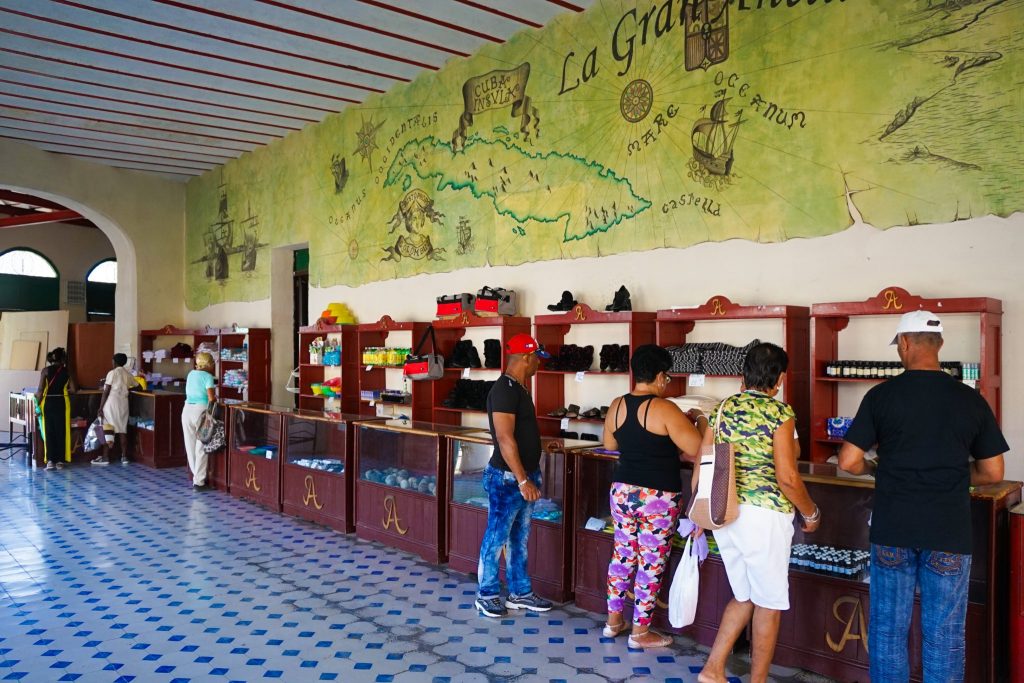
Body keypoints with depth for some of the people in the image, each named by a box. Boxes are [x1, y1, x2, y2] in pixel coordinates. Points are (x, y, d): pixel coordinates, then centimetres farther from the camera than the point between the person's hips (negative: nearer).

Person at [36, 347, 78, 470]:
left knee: (49, 431, 5)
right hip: (62, 402, 0)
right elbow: (73, 389, -1)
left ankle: (50, 461, 1)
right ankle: (60, 461, 7)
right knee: (61, 431, 6)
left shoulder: (46, 370, -2)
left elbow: (40, 390, -7)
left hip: (48, 402, 0)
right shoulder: (66, 371, 2)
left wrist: (37, 404, 0)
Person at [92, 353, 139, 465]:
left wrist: (100, 408, -8)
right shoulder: (128, 374, 10)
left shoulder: (112, 373, -6)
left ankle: (105, 457, 3)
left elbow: (106, 392, -9)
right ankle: (124, 457, 7)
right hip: (123, 403, 5)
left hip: (111, 403, -5)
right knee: (122, 430, 7)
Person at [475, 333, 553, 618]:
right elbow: (505, 439, -24)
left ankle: (520, 593, 27)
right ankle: (487, 594, 17)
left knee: (519, 538, 16)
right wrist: (523, 480, -25)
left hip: (524, 476, 10)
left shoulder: (518, 388, 11)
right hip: (507, 478, -10)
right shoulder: (504, 389, -20)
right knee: (496, 538, 4)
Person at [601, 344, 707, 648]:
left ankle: (614, 620, 29)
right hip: (658, 497, -6)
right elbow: (695, 449, -15)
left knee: (623, 554, 18)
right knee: (651, 562, 6)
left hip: (623, 492, 6)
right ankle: (640, 632, 16)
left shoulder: (616, 406, 2)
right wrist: (699, 420, 1)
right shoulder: (664, 409, -17)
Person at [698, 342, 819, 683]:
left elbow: (702, 465, 7)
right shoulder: (779, 412, -9)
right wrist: (810, 513, 2)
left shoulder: (722, 408, 7)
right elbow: (787, 477, -14)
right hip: (763, 516, -6)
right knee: (769, 603, 10)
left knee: (744, 597, 21)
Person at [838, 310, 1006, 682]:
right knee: (944, 636, 10)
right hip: (949, 534, 1)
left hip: (892, 530, -1)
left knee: (887, 630, 11)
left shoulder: (881, 395, -6)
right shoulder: (971, 400, -1)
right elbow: (992, 472, 4)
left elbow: (848, 462, -7)